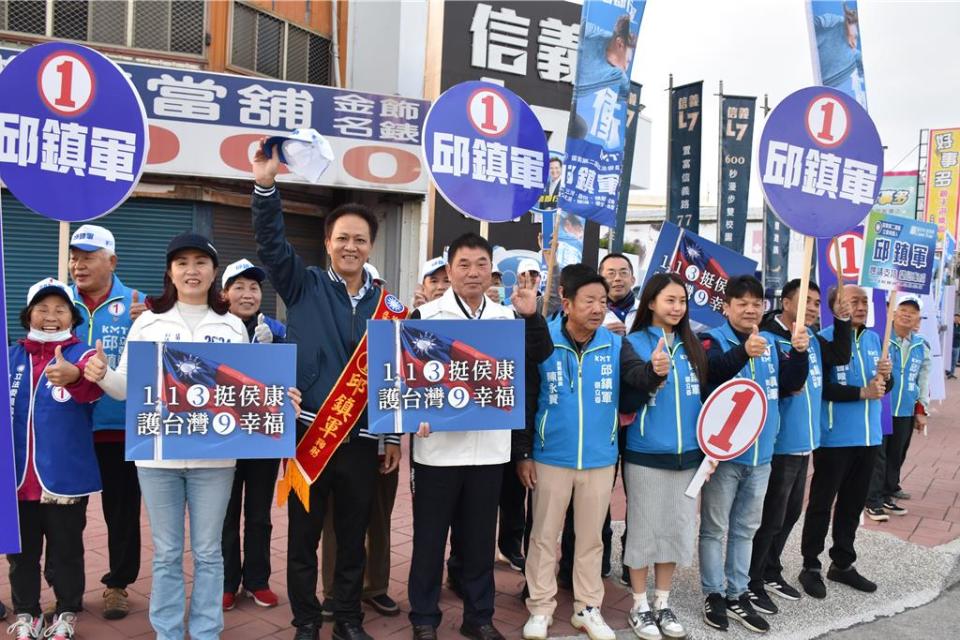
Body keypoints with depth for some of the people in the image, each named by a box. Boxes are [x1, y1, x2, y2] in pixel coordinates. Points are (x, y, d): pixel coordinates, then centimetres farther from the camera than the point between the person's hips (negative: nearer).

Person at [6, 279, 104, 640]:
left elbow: (92, 386, -30)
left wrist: (73, 376, -52)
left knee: (66, 552, 10)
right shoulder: (12, 358, 6)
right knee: (21, 551, 16)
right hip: (17, 476, 4)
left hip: (65, 477, -3)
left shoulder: (83, 356, -7)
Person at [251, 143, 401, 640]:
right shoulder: (304, 287, 1)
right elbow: (271, 243, -12)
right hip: (309, 433, -1)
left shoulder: (387, 304, 4)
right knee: (303, 539, 10)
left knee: (353, 539, 14)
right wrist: (266, 184, -26)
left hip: (363, 440, 2)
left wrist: (395, 437, 8)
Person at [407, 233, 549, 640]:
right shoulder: (425, 316, -2)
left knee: (480, 537, 14)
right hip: (438, 446, -3)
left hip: (490, 448, 3)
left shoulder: (507, 317, 8)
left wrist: (531, 315, -12)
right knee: (430, 536, 9)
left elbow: (541, 355, 2)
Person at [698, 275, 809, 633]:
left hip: (760, 454, 6)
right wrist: (743, 352, -49)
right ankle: (714, 594, 20)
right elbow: (712, 371, -31)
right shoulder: (714, 339, -10)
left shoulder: (772, 343, 7)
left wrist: (799, 353, -15)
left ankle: (737, 595, 28)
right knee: (715, 527, 6)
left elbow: (792, 385, 3)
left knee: (746, 528, 16)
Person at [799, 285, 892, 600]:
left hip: (868, 437, 7)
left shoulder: (874, 339, 9)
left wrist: (886, 376, -8)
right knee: (822, 503, 3)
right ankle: (811, 567, 15)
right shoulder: (825, 339, -12)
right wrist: (863, 392, -20)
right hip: (834, 438, -7)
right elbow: (821, 388, -19)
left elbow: (884, 387, 13)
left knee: (853, 503, 16)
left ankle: (843, 563, 30)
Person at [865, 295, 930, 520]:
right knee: (877, 455, -2)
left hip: (906, 411, 6)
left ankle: (888, 496, 27)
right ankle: (873, 501, 6)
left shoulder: (922, 346, 8)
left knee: (896, 455, 13)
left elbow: (924, 380, 14)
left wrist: (921, 410, 13)